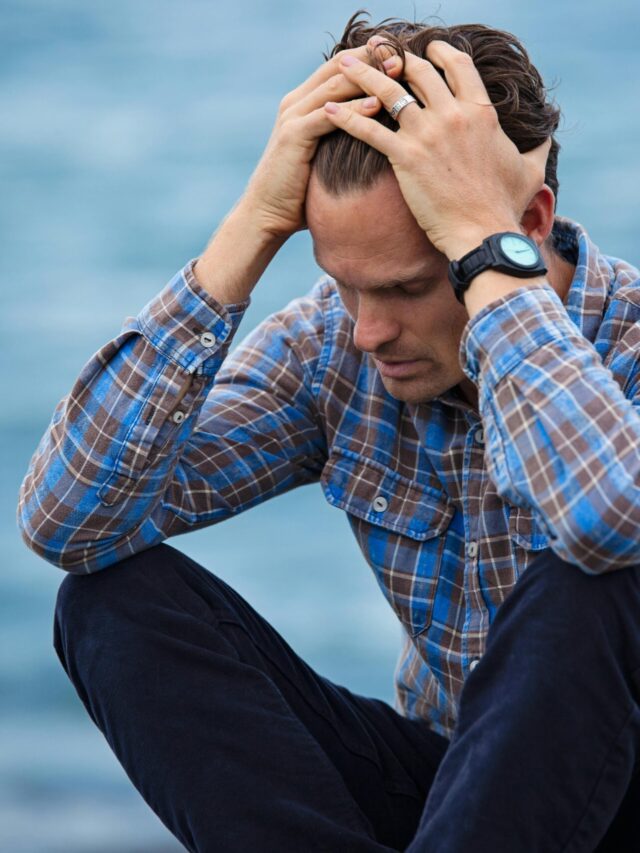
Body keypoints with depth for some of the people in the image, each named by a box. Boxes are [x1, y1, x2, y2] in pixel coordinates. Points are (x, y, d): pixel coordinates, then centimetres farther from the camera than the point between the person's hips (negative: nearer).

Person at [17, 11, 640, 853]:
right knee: (114, 595, -13)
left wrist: (483, 239, -34)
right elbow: (67, 521, -16)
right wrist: (255, 225, -21)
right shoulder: (333, 343, -6)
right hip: (445, 784, 5)